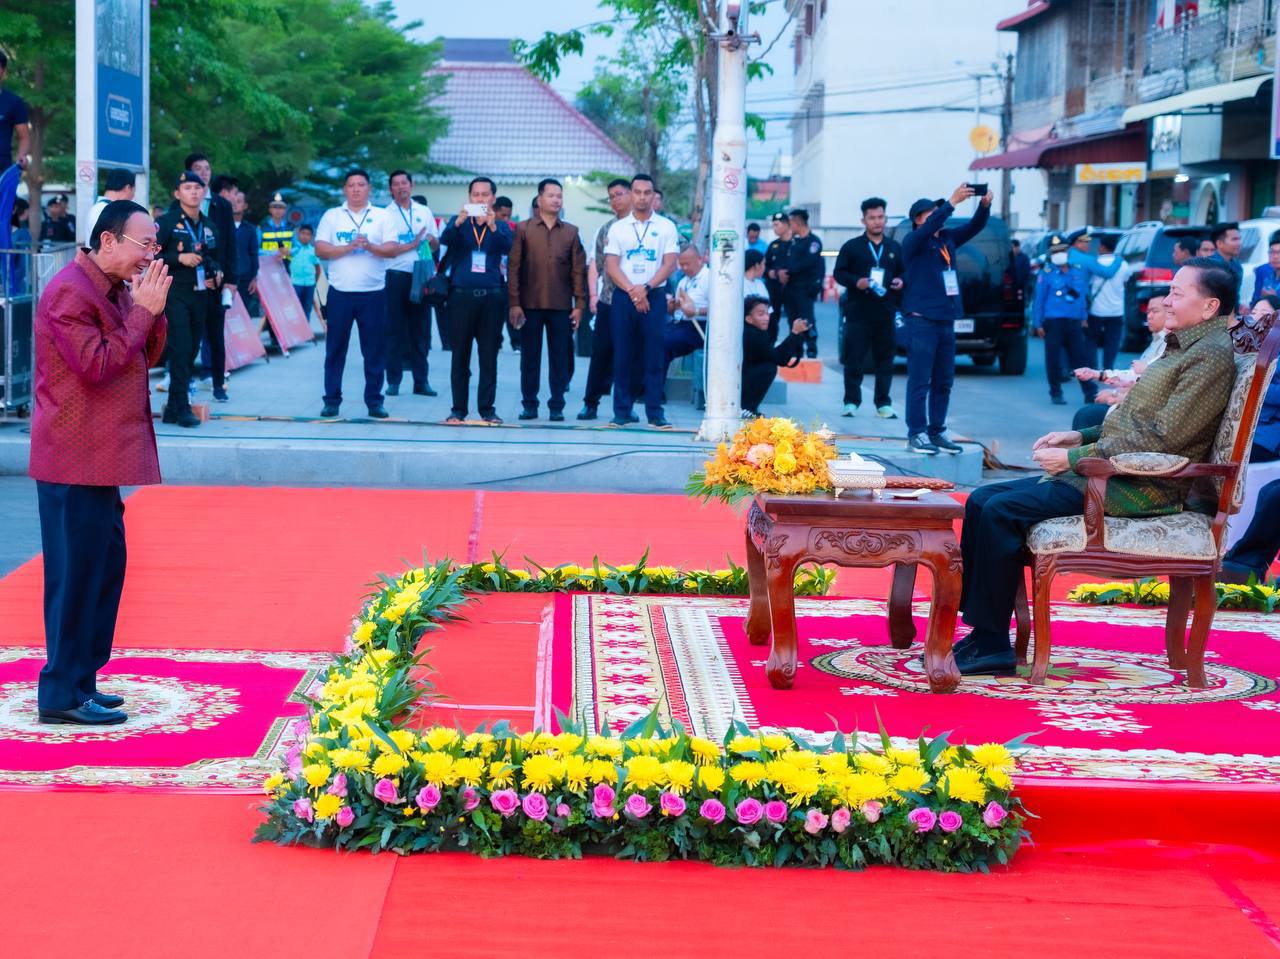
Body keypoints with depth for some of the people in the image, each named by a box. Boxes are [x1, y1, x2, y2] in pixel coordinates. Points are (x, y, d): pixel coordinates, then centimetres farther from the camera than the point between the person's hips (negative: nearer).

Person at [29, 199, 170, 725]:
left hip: (100, 457, 10)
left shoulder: (117, 290, 14)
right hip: (76, 459, -10)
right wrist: (142, 311, -18)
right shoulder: (69, 292, -15)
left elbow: (146, 356, 13)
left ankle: (82, 680, 23)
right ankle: (63, 696, 0)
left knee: (105, 565, 14)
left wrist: (153, 310, -3)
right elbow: (97, 365, -22)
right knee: (76, 573, -6)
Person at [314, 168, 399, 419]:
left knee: (375, 349, 2)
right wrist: (348, 248, -14)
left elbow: (392, 249, -1)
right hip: (340, 292, 0)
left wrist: (370, 246, -19)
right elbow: (320, 249, -1)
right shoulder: (331, 216, 8)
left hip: (373, 293, 0)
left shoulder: (381, 217, 8)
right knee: (335, 349, 3)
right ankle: (332, 401, 9)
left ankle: (374, 401, 9)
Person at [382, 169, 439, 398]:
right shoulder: (386, 214, 2)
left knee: (421, 328, 4)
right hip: (396, 276, -3)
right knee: (395, 329, -1)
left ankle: (421, 381, 9)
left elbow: (435, 245, 14)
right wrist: (413, 245, -14)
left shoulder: (425, 212, 12)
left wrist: (432, 240, -8)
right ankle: (393, 381, 5)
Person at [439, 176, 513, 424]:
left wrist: (492, 226, -29)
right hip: (461, 295, 0)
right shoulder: (459, 223, 9)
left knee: (489, 356, 1)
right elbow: (445, 239, -11)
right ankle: (458, 409, 7)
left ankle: (487, 409, 7)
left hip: (491, 297, 0)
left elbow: (507, 247, -11)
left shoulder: (501, 226, 9)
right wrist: (458, 222, -31)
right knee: (459, 355, 2)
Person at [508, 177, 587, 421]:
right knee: (529, 356, 4)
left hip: (561, 306, 1)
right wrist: (514, 303, -7)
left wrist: (579, 305, 0)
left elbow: (578, 270, 7)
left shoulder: (571, 232, 8)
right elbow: (513, 267, 0)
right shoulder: (523, 229, 3)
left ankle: (557, 406, 9)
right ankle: (529, 405, 11)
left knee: (560, 357, 3)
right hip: (530, 304, -1)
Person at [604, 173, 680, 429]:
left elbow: (669, 264, -2)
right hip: (623, 296, 1)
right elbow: (611, 265, 1)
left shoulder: (666, 227, 5)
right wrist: (631, 290, -13)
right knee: (622, 355, 2)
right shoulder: (618, 228, 8)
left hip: (654, 296, -1)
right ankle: (622, 411, 7)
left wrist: (646, 288, -14)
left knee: (654, 355, -2)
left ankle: (654, 412, 2)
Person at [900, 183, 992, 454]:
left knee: (944, 381, 10)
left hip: (946, 319, 7)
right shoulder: (913, 241, -5)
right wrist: (952, 202, -32)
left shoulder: (947, 238, 14)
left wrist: (985, 205, -11)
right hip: (922, 319, -7)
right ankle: (916, 434, -4)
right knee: (920, 380, -7)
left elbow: (974, 227, 7)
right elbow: (929, 227, -24)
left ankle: (936, 432, 17)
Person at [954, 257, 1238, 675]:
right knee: (982, 500, 1)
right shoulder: (1183, 347, 19)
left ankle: (992, 644, -14)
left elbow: (1160, 441, -20)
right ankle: (979, 631, -1)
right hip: (1114, 473, 10)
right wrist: (1081, 436, 10)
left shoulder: (1212, 356, -13)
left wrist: (1075, 458, -16)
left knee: (1001, 511, -21)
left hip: (1145, 489, -10)